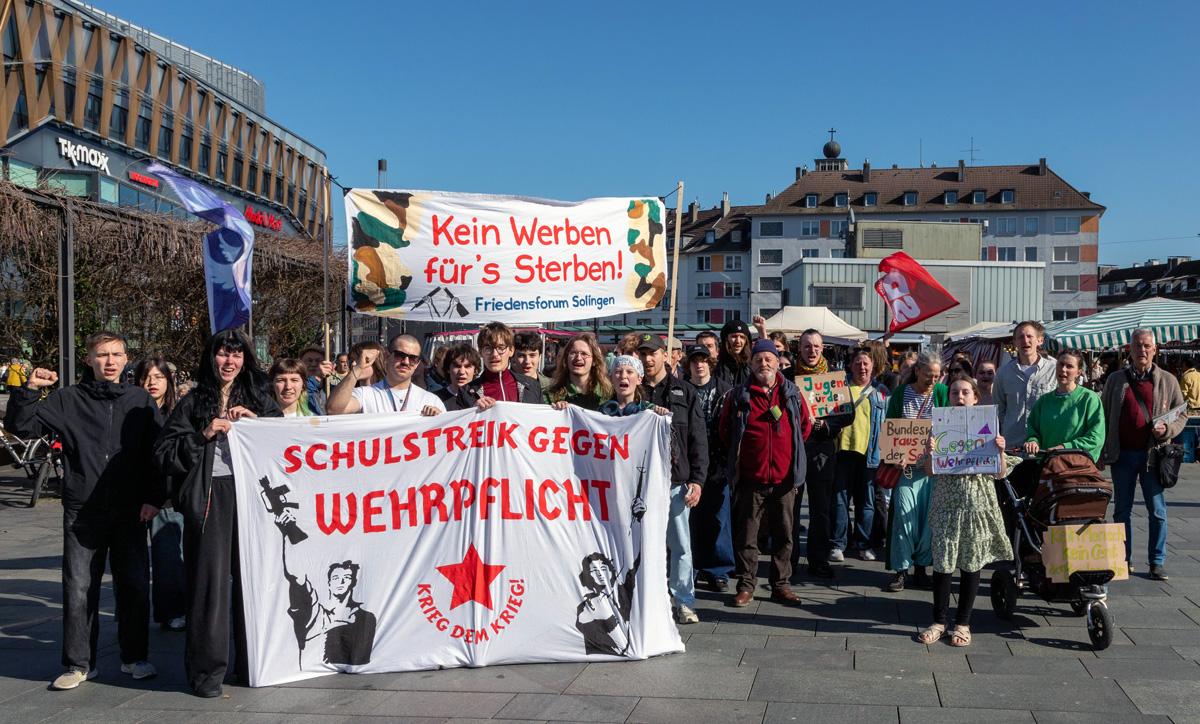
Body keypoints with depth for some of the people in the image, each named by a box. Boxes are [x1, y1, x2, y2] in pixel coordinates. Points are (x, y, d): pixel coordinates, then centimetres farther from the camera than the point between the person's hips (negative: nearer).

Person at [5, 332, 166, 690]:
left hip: (130, 513, 1)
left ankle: (134, 657, 19)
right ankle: (78, 664, 16)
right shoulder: (68, 399, 4)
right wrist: (29, 390, -13)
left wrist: (154, 498, -2)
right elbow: (19, 426, 2)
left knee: (135, 586, 5)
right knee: (79, 590, 3)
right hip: (82, 513, 0)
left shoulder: (140, 400, 6)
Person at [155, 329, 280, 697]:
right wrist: (203, 435, -10)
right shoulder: (193, 403, 8)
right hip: (209, 498, -2)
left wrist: (256, 421, -6)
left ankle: (251, 662, 15)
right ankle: (206, 669, 5)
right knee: (210, 579, -4)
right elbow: (165, 453, 2)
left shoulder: (259, 399, 14)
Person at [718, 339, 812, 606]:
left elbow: (806, 426, 16)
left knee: (783, 534, 9)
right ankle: (745, 585, 13)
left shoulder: (792, 393, 6)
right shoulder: (738, 396, 1)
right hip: (750, 477, -2)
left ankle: (781, 584, 19)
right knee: (746, 534, 3)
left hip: (784, 476, 2)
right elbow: (725, 430, 10)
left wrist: (790, 450, 12)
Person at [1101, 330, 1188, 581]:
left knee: (1157, 511, 2)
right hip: (1122, 454, 1)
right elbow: (1104, 417, 8)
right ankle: (1124, 560, 17)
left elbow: (1181, 415, 10)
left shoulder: (1168, 380, 5)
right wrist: (1102, 454, 2)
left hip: (1153, 454, -1)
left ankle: (1157, 562, 11)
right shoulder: (1115, 380, 7)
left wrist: (1167, 429, -12)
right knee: (1121, 510, 7)